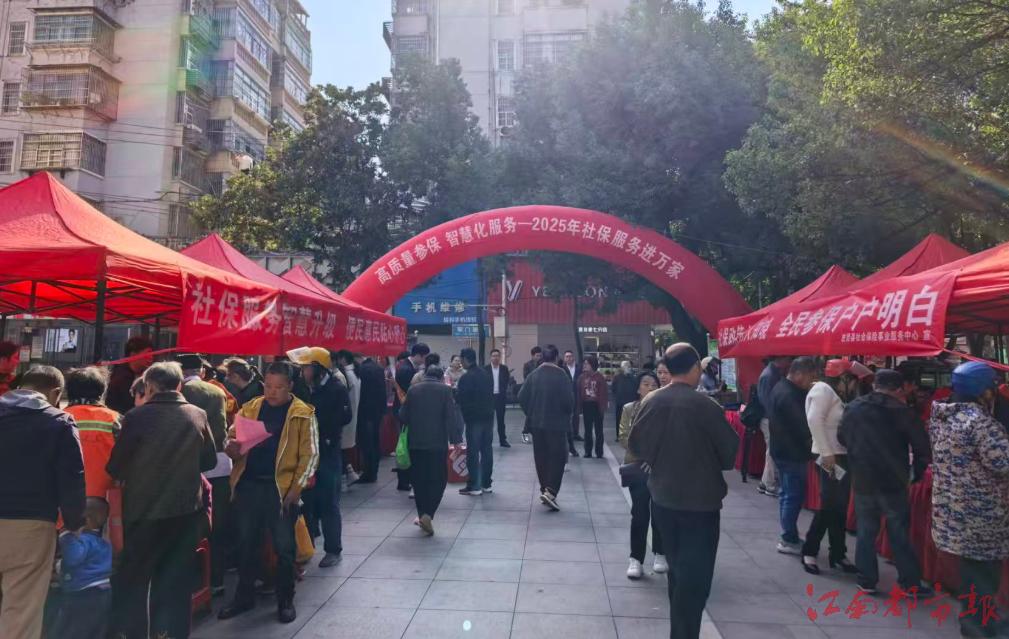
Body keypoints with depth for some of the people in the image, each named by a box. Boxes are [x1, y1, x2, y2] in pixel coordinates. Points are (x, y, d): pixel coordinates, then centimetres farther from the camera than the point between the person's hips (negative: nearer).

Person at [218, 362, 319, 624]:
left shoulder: (303, 414, -6)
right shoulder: (250, 408, 6)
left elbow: (309, 455, -6)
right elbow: (232, 438, 10)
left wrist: (297, 487, -13)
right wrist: (232, 447, -13)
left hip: (281, 487, -4)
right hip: (248, 484, 4)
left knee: (283, 547, 7)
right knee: (247, 543, 15)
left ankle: (285, 601, 23)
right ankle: (244, 597, 32)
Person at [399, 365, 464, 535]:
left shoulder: (413, 389, 4)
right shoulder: (444, 389, -4)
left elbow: (403, 415, 6)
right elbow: (452, 418, -9)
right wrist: (456, 440, -7)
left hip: (415, 442, 3)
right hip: (437, 442, -3)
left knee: (419, 479, 14)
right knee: (438, 479, 5)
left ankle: (422, 514, 19)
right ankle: (428, 514, -8)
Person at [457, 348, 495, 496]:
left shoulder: (466, 378, -13)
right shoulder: (486, 375, 10)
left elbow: (460, 398, -11)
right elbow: (491, 394, 13)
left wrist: (454, 391, 7)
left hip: (474, 418, -7)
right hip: (488, 416, 7)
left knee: (473, 452, -1)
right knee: (487, 450, 11)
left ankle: (474, 486, 1)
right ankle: (486, 483, 18)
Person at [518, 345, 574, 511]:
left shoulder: (533, 375, 0)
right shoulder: (561, 375, -12)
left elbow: (522, 397, -2)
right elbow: (569, 399, -15)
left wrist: (531, 413, 11)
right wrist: (567, 414, 5)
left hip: (536, 423, 4)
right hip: (557, 424, -4)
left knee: (541, 457, 14)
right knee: (558, 457, 2)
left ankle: (544, 490, 20)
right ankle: (550, 491, -11)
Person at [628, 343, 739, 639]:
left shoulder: (651, 401, -6)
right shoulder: (706, 406, -19)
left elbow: (635, 445, 2)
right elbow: (730, 451, -8)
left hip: (662, 496, 6)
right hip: (701, 500, -5)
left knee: (677, 569, 22)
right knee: (695, 575, 6)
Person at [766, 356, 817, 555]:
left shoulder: (781, 388, 10)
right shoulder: (788, 395, -24)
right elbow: (802, 425, -23)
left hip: (783, 450, 11)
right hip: (792, 453, -11)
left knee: (788, 494, 18)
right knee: (794, 496, -1)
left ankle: (788, 536, 28)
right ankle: (789, 540, 7)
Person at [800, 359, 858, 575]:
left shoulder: (837, 395, 18)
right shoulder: (823, 389, -12)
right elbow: (814, 420, -24)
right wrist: (826, 453, -25)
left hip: (842, 456, 9)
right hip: (830, 457, -9)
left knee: (840, 508, 12)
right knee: (829, 507, -7)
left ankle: (838, 554, 21)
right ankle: (809, 551, 5)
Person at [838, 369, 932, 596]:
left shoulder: (853, 408, 2)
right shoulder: (901, 411, -11)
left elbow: (841, 438, 11)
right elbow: (921, 444, -9)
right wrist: (917, 471, 6)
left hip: (862, 481, 3)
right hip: (893, 482, -3)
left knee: (866, 532, 11)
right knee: (900, 534, 9)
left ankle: (867, 581, 16)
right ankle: (910, 583, 17)